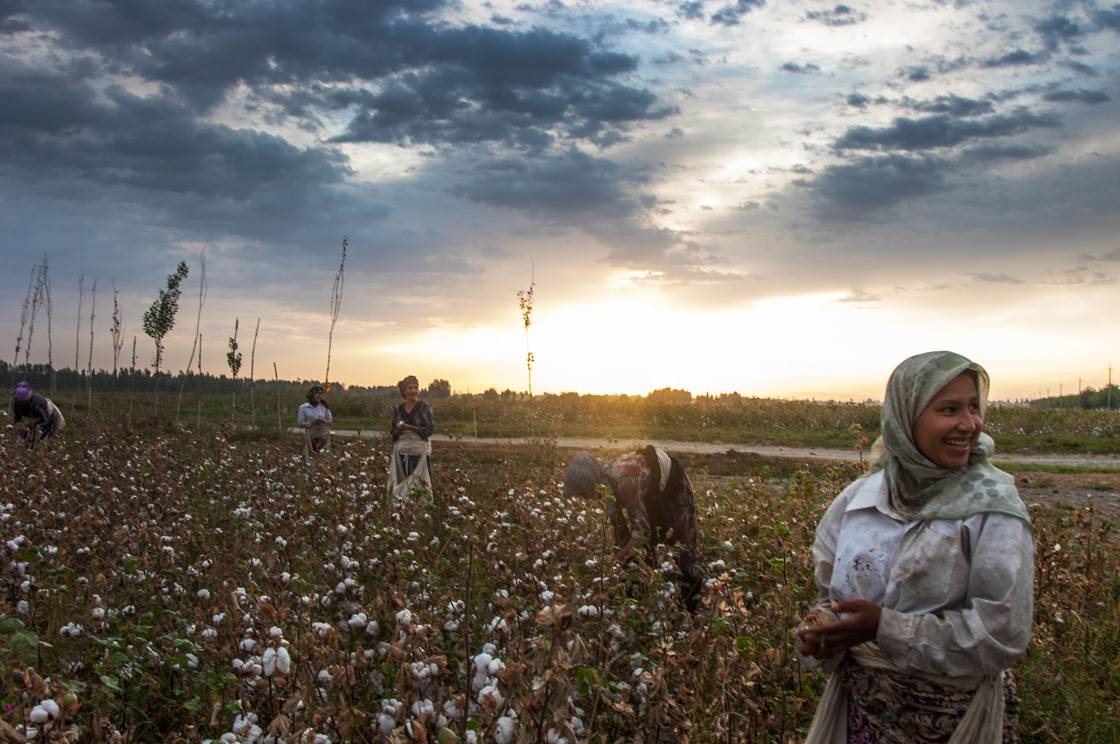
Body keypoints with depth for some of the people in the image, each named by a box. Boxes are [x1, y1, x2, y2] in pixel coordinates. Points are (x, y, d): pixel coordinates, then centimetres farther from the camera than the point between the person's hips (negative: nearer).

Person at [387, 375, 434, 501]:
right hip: (402, 451, 3)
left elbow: (430, 429, -6)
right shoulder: (398, 409, 10)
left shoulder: (424, 406, 1)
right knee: (401, 483, 0)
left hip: (420, 450, -3)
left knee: (421, 484, -9)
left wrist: (410, 427, -14)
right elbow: (392, 432, 12)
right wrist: (399, 429, -11)